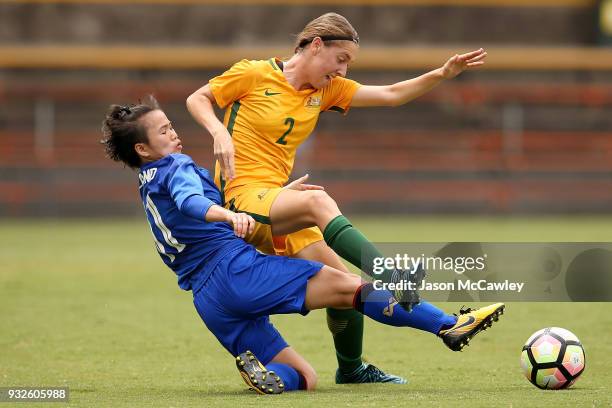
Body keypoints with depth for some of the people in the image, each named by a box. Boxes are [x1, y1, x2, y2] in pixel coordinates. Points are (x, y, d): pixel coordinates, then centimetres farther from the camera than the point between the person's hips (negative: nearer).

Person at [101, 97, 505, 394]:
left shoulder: (149, 187, 27)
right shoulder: (176, 168, -1)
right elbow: (192, 203, -24)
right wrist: (230, 216, -45)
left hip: (210, 302, 9)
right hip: (234, 269, -9)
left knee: (304, 377, 8)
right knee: (346, 285, -13)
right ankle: (449, 325, -20)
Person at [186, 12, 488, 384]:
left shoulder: (326, 90, 13)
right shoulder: (254, 74, -3)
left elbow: (391, 95, 10)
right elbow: (197, 99, 5)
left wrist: (443, 74, -1)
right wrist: (219, 132, -15)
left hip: (278, 202, 7)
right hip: (241, 197, -7)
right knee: (317, 200, -35)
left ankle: (351, 368, 21)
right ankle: (393, 277, -49)